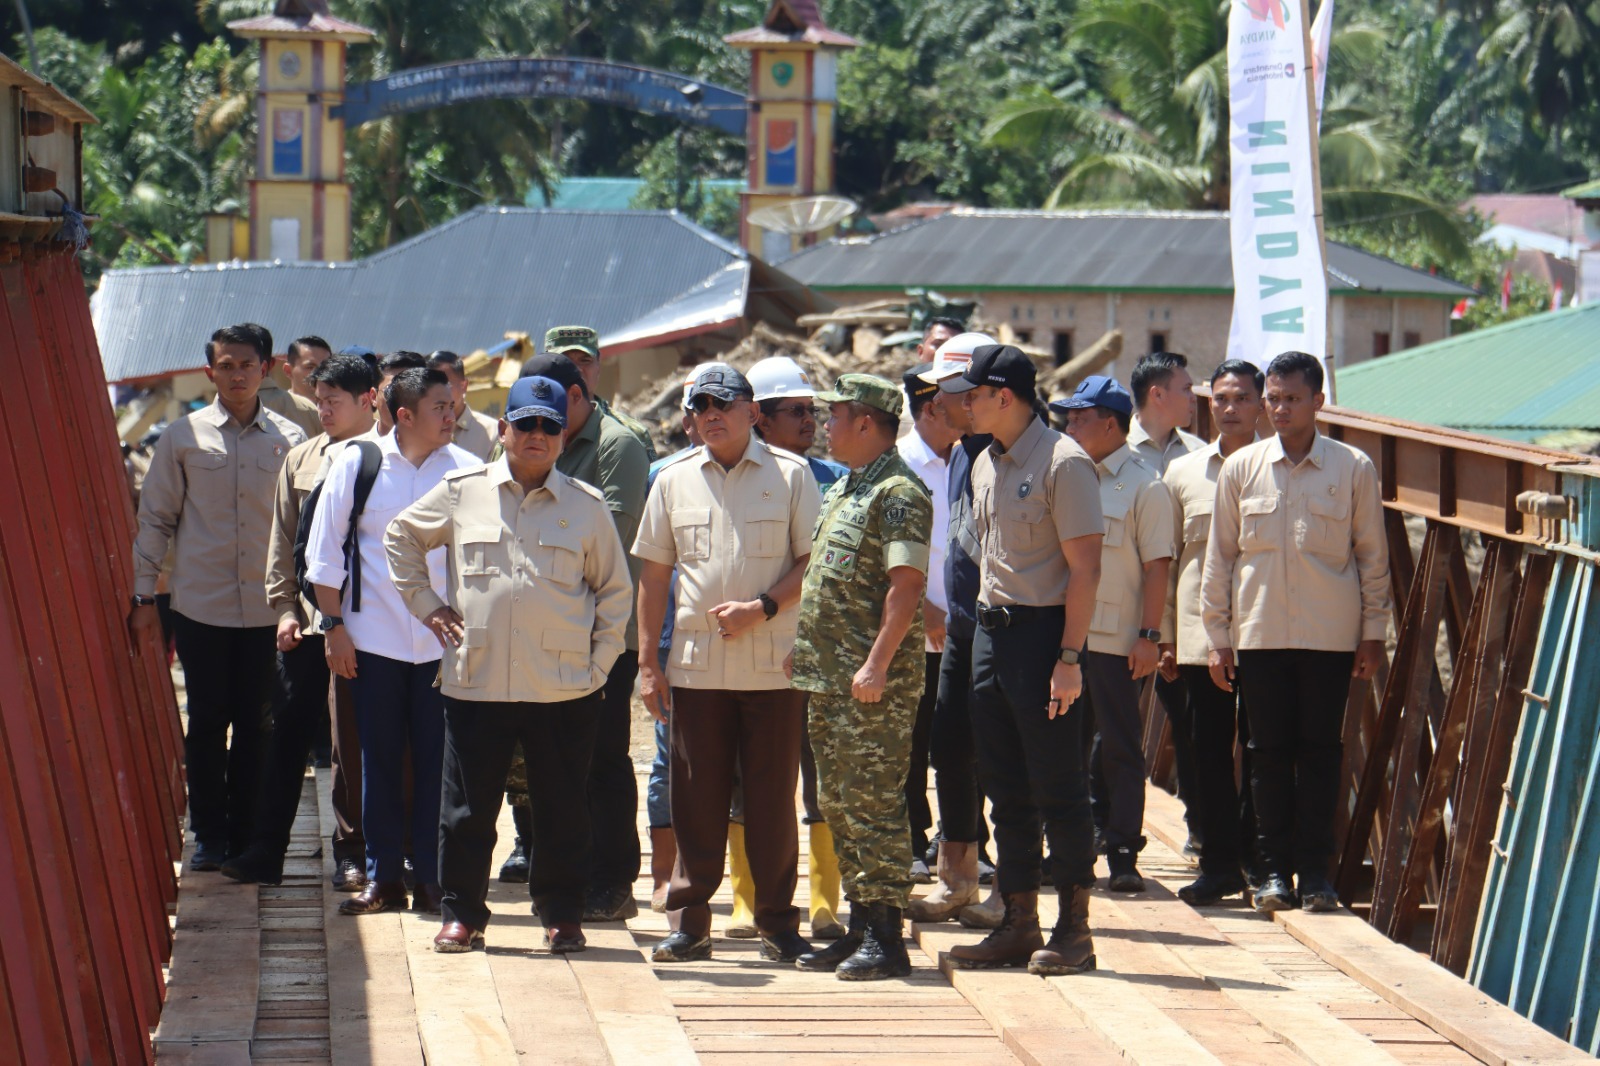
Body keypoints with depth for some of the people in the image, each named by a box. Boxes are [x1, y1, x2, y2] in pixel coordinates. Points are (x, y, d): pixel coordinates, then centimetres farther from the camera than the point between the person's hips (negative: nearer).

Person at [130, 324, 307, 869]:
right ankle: (209, 835, 11)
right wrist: (143, 595, 2)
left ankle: (246, 834, 14)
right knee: (207, 723, 2)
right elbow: (155, 518, 6)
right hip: (201, 605, -1)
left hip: (267, 608, 1)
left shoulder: (288, 439, 5)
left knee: (255, 724, 5)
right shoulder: (184, 436, 2)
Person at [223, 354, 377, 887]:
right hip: (306, 622, 4)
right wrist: (286, 608, 7)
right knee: (288, 733, 5)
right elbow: (283, 540, 15)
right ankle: (267, 850, 9)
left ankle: (351, 852, 11)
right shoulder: (301, 459, 11)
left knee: (355, 741, 2)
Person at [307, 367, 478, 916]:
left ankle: (432, 879, 8)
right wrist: (334, 625, 0)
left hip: (443, 640, 0)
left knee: (437, 761, 1)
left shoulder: (466, 470, 0)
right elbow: (324, 551, 4)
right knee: (380, 760, 7)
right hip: (373, 639, 0)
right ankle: (383, 877, 14)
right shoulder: (356, 464, -1)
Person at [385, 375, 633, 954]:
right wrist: (424, 603, 10)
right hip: (476, 682, 0)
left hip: (564, 688, 0)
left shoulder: (587, 505, 5)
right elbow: (401, 537, 20)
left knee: (562, 808, 5)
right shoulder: (461, 492, 5)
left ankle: (562, 914, 17)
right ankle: (462, 912, 15)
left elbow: (615, 590, 11)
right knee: (467, 807, 4)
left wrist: (600, 662, 4)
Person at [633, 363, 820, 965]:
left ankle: (778, 924, 10)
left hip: (774, 666, -2)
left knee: (773, 798, 2)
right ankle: (689, 922, 11)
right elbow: (654, 576, 12)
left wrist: (762, 608, -14)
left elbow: (813, 561, 1)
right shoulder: (674, 480, 10)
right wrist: (646, 663, 7)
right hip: (695, 664, 2)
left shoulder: (790, 475, 3)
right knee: (696, 800, 4)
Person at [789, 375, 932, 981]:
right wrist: (805, 649, 18)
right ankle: (860, 925, 19)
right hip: (829, 678, 10)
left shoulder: (898, 493, -13)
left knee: (874, 804, -7)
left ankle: (886, 936, -4)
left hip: (874, 684, -10)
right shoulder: (842, 489, 18)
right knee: (838, 804, 12)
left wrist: (877, 665, -24)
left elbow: (906, 586, -19)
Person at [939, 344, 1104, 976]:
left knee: (1057, 788, -4)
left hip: (1043, 632, -8)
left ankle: (1075, 930, 2)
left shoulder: (1062, 463, -12)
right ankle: (1018, 924, 17)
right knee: (1006, 788, 10)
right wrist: (985, 627, 14)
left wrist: (1069, 656, -19)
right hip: (991, 630, 8)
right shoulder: (986, 465, 14)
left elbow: (1084, 568, -14)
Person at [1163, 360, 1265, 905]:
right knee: (1209, 750, 4)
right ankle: (1220, 863, 9)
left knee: (1260, 748, 0)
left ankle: (1257, 858, 9)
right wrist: (1165, 635, 10)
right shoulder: (1183, 472, 11)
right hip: (1201, 632, 2)